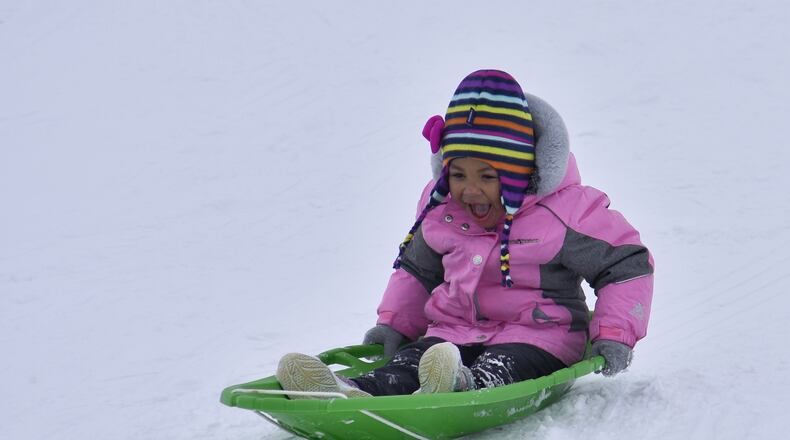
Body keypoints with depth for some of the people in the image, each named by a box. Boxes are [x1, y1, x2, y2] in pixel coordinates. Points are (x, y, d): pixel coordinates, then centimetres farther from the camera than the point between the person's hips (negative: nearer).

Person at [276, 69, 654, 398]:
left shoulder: (565, 209, -9)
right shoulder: (439, 207, 9)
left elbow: (627, 263, -3)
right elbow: (417, 269, 26)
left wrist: (614, 334, -13)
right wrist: (394, 322, 13)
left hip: (536, 338, -4)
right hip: (454, 333, 5)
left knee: (497, 370, -39)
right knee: (406, 365, -28)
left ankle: (467, 388, -72)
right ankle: (355, 393, -56)